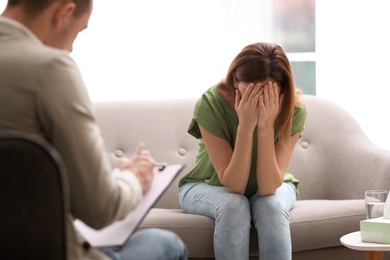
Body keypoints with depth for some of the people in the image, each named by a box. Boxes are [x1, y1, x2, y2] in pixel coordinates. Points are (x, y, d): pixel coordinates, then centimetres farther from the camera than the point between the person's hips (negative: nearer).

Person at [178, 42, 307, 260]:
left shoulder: (294, 109, -26)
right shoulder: (210, 104, -30)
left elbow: (268, 187, -30)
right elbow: (233, 185, -30)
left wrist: (266, 127, -41)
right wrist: (245, 127, -42)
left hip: (271, 186, 1)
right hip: (208, 187, -1)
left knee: (272, 206, -31)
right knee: (233, 206, -33)